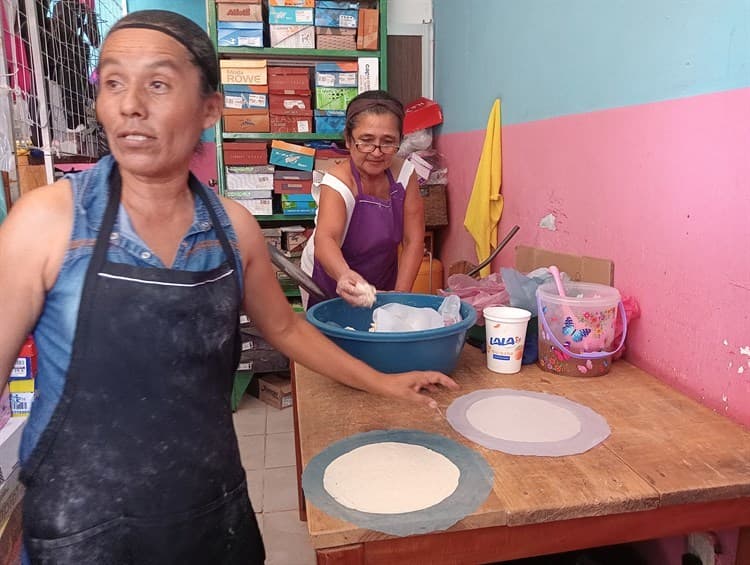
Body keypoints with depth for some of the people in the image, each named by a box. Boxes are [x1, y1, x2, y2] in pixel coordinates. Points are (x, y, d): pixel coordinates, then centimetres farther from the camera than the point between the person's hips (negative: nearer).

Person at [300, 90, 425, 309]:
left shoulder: (404, 173, -14)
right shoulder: (338, 183, -26)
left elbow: (413, 240, -12)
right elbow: (325, 238, -43)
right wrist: (345, 276, -63)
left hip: (383, 281, 4)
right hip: (331, 285, -4)